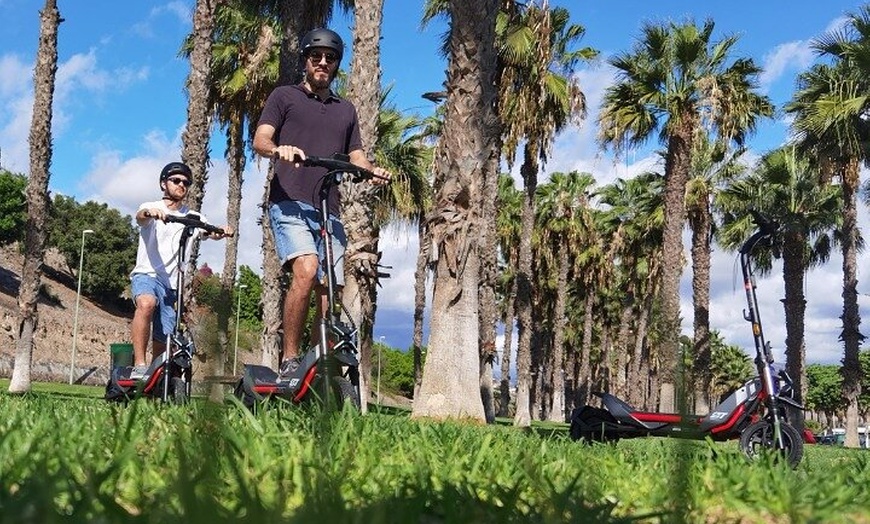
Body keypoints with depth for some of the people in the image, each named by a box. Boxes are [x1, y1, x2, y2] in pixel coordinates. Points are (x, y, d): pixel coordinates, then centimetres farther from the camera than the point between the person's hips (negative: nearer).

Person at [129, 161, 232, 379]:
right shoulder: (151, 208, 3)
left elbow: (210, 232, -8)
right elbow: (139, 216, -21)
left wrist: (222, 231, -33)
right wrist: (150, 212, -46)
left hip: (170, 283, 4)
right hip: (146, 274, -4)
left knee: (163, 341, 2)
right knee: (147, 303, -36)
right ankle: (139, 366, -34)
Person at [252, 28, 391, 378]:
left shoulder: (346, 110, 26)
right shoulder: (284, 96, 14)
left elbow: (355, 156, 20)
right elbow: (260, 140, 1)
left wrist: (372, 171, -4)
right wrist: (278, 149, -23)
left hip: (329, 211, 5)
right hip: (290, 204, -5)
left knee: (328, 292, -3)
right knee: (306, 270, -28)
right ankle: (288, 361, -21)